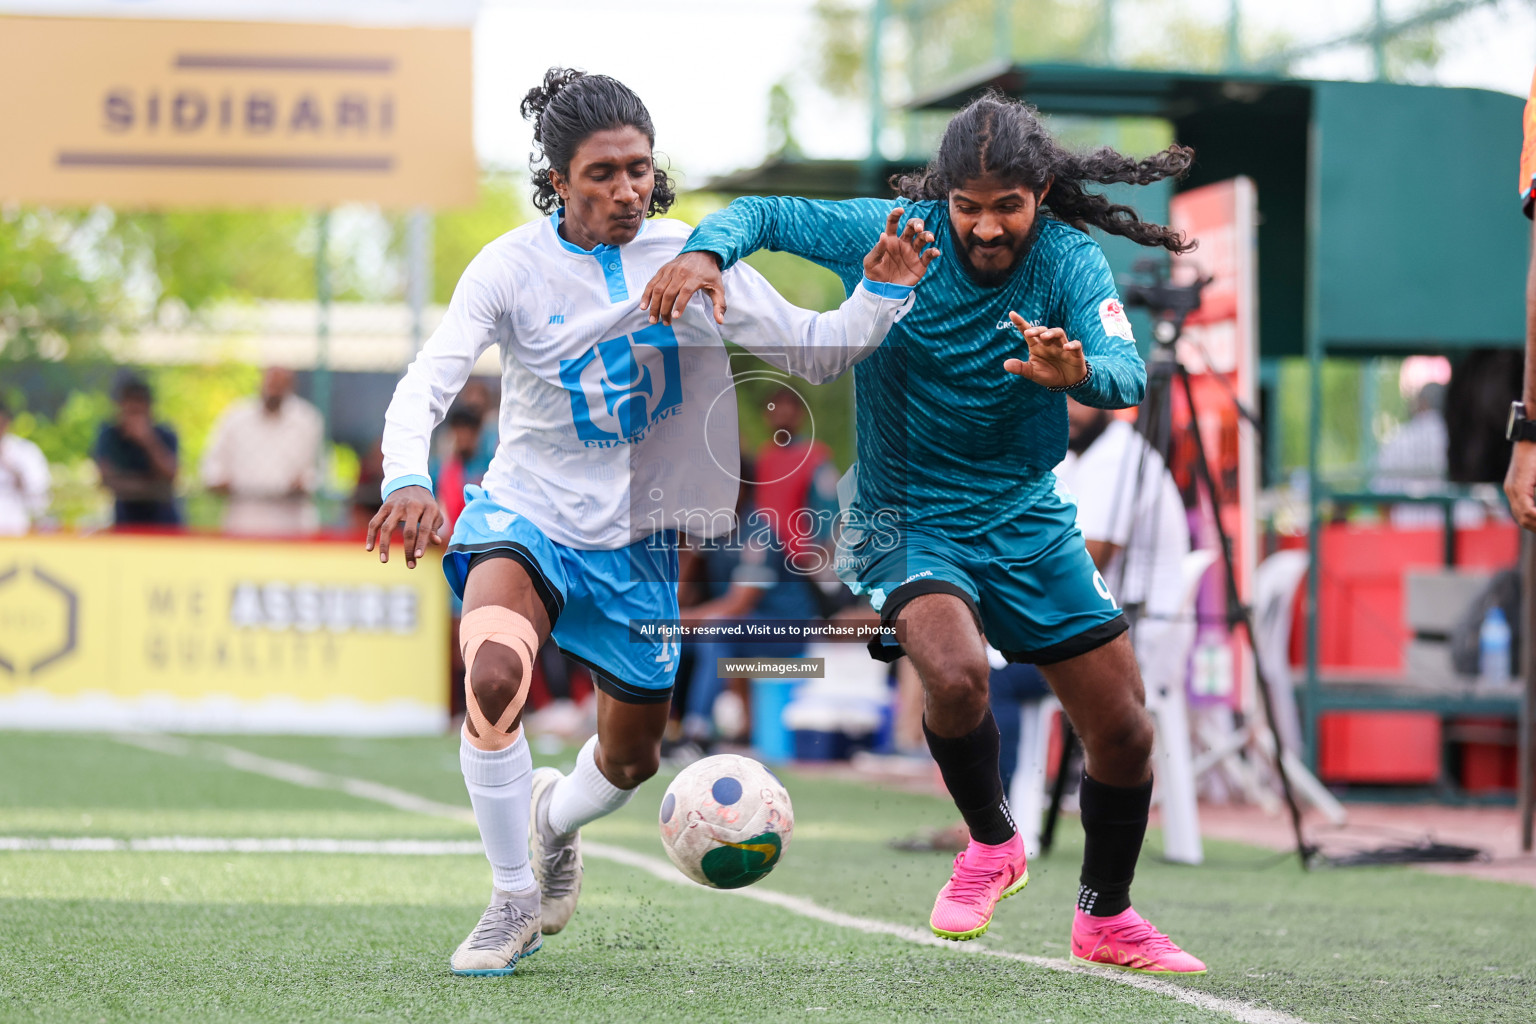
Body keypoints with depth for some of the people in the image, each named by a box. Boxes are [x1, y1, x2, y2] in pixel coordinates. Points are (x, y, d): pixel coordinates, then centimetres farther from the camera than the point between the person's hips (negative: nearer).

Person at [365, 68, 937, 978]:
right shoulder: (513, 268, -12)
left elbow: (810, 351, -2)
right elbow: (427, 384, -22)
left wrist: (882, 295, -21)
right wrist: (408, 480, -41)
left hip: (637, 540, 3)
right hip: (526, 516, -3)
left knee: (631, 760, 14)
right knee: (494, 674, -33)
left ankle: (553, 817, 52)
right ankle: (516, 901, -14)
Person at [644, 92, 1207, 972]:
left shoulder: (1069, 260, -13)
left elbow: (1128, 374, -27)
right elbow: (763, 215, -4)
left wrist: (1076, 373, -50)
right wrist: (706, 253, -26)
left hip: (1028, 520, 3)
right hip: (908, 518, -2)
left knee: (1125, 733, 4)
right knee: (956, 674, -32)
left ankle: (1107, 920, 30)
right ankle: (993, 846, -2)